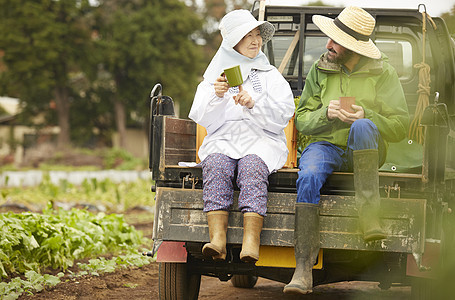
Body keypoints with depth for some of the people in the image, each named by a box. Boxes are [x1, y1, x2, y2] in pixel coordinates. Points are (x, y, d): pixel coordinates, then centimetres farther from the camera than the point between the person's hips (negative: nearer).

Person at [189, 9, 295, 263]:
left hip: (262, 140, -1)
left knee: (252, 165, -36)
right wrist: (217, 96, -8)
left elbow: (283, 116, 6)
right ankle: (217, 240, -46)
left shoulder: (271, 76, 20)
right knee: (216, 165, -34)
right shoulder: (213, 77, 22)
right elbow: (202, 119, 10)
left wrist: (254, 104, -10)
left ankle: (251, 243, -50)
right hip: (222, 140, 1)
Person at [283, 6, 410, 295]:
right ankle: (303, 270, -37)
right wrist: (325, 113, -13)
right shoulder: (320, 70, 9)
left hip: (365, 151, -1)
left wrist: (368, 116, -19)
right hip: (326, 145, 1)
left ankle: (369, 216, -43)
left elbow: (401, 125, 0)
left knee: (361, 127, -37)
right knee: (308, 177, -34)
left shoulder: (383, 73, 2)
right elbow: (302, 120, 9)